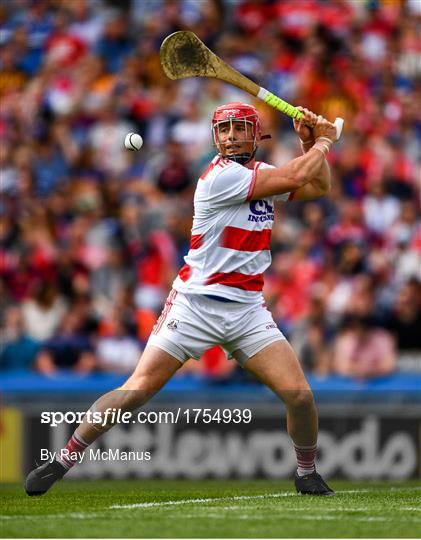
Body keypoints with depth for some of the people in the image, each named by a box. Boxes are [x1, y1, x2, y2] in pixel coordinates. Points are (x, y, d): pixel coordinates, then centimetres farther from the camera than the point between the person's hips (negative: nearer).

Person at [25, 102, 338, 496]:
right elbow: (297, 177, -15)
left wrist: (311, 142, 7)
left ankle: (307, 474, 16)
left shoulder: (262, 173, 10)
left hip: (247, 311, 6)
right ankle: (64, 459, 2)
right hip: (194, 304, -6)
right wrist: (323, 142, 2)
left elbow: (318, 187, 22)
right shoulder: (220, 176, -14)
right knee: (136, 390, -11)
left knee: (299, 394, -8)